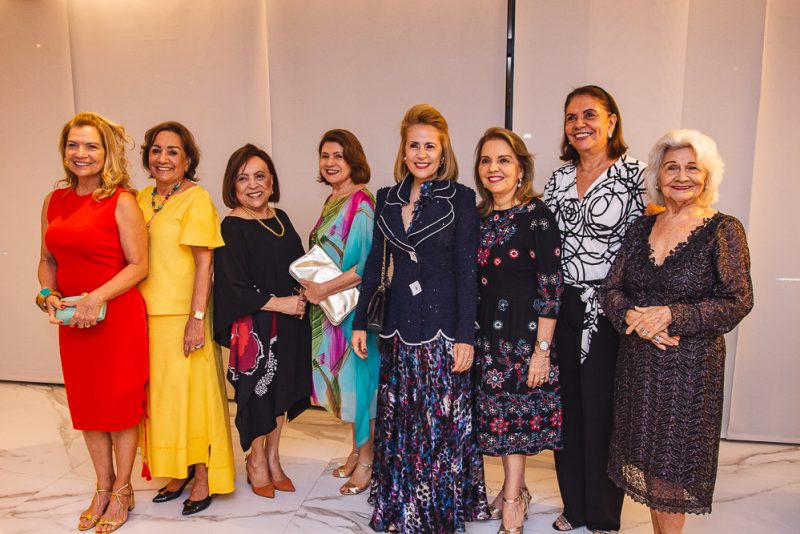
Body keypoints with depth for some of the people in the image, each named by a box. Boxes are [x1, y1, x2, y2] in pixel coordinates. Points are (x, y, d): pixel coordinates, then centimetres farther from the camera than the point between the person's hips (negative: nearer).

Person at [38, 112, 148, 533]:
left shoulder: (121, 201, -8)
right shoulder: (55, 201, 8)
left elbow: (138, 265, -12)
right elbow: (48, 260, 16)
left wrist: (96, 298, -20)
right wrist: (49, 295, -2)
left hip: (118, 316, -5)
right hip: (73, 322, 6)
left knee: (121, 402, 5)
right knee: (86, 404, 14)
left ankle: (122, 491, 25)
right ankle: (102, 487, 33)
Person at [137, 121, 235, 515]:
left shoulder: (196, 199, -8)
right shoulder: (143, 199, 10)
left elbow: (204, 263, -13)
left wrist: (197, 318, -18)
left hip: (183, 314, -6)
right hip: (148, 314, 6)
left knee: (192, 391, 2)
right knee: (160, 394, 13)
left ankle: (203, 477, 18)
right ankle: (178, 471, 29)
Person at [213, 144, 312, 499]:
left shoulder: (280, 218, 7)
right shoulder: (231, 227, -13)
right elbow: (234, 287, -16)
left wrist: (301, 296, -2)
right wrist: (278, 303, -14)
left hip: (289, 322, 6)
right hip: (254, 324, -6)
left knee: (281, 388, 15)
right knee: (258, 388, 8)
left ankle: (272, 457, 33)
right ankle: (256, 460, 30)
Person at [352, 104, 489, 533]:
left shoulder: (460, 198, -5)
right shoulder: (387, 198, 8)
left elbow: (466, 271, -8)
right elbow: (374, 263, 11)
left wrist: (465, 335, -13)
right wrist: (359, 321, 9)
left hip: (442, 325, -4)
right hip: (398, 325, 4)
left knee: (443, 420, 4)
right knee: (398, 420, 13)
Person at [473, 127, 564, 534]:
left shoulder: (536, 215, -12)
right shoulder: (478, 217, 7)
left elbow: (551, 288, -14)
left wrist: (542, 350, -16)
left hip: (523, 333, -6)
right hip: (486, 333, 6)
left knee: (515, 415, 4)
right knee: (496, 413, 14)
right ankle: (515, 491, 33)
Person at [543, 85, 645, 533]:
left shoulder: (634, 174, -6)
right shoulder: (559, 178, 10)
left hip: (608, 309, -5)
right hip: (561, 306, 5)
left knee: (601, 409, 4)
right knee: (566, 406, 12)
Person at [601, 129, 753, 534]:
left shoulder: (723, 230, -5)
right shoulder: (642, 227, 7)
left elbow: (738, 301, -10)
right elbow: (611, 288, 5)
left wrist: (671, 315, -19)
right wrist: (633, 317, -15)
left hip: (691, 364, -4)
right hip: (637, 362, 4)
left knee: (675, 464, 5)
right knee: (646, 458, 13)